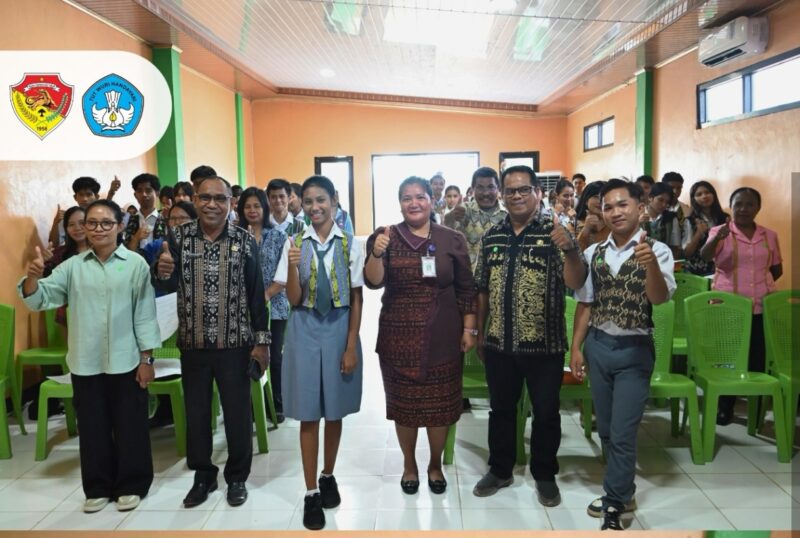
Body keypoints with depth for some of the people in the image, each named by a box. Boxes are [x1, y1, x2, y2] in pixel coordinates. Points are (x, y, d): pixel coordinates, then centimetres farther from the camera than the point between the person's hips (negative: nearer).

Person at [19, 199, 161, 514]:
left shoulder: (135, 264, -4)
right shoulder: (73, 266, 4)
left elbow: (145, 313, -3)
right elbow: (38, 300, 0)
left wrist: (147, 359, -5)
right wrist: (33, 277, -22)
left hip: (126, 361, -3)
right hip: (85, 363, 3)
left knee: (129, 426, 7)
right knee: (92, 427, 13)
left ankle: (131, 485, 23)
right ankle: (98, 487, 28)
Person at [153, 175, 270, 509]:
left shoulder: (246, 241, -4)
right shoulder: (178, 237, -1)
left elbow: (256, 294, -2)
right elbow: (165, 287, -7)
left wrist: (261, 341, -4)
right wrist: (162, 272, -31)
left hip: (235, 343, -1)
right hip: (193, 343, 2)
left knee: (238, 412, 9)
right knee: (196, 412, 13)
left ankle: (237, 476, 27)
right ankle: (203, 475, 32)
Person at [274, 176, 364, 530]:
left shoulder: (350, 244, -4)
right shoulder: (294, 244, -1)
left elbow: (356, 300, -2)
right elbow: (293, 300, -2)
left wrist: (351, 346, -4)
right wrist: (293, 266, -19)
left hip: (339, 328, 0)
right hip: (304, 330, 1)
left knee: (335, 411, 12)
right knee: (308, 413, 6)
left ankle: (328, 476, 34)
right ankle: (311, 492, 19)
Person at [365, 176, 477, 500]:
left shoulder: (453, 239, 1)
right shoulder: (385, 237, 0)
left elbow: (466, 289, 4)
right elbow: (373, 282, -10)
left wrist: (469, 330, 1)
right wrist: (377, 254, -28)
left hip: (442, 337, 1)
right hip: (398, 336, 0)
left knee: (441, 403, 9)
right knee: (404, 402, 10)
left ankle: (435, 464, 32)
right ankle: (409, 465, 32)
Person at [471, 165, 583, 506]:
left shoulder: (554, 232, -8)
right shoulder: (491, 236, 4)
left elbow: (575, 283, -19)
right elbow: (483, 289, 10)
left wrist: (571, 250, -38)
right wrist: (480, 333, 11)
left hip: (544, 344, -3)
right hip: (499, 343, 4)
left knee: (546, 412, 12)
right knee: (501, 409, 17)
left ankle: (545, 475, 31)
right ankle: (500, 470, 35)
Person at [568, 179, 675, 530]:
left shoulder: (656, 250, -9)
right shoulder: (592, 253, 3)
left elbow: (660, 298, -24)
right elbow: (585, 304, 9)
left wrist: (651, 263, -42)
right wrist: (576, 347, 5)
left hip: (634, 351, -4)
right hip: (597, 346, 5)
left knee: (623, 434, 0)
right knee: (606, 430, 15)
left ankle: (614, 506, 17)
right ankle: (623, 493, 35)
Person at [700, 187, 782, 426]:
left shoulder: (770, 235, 9)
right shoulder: (719, 231, -2)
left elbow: (777, 269, 18)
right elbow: (705, 256, -21)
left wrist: (761, 283, 2)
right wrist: (717, 238, -40)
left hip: (761, 307, 3)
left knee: (758, 359, 5)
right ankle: (725, 407, 13)